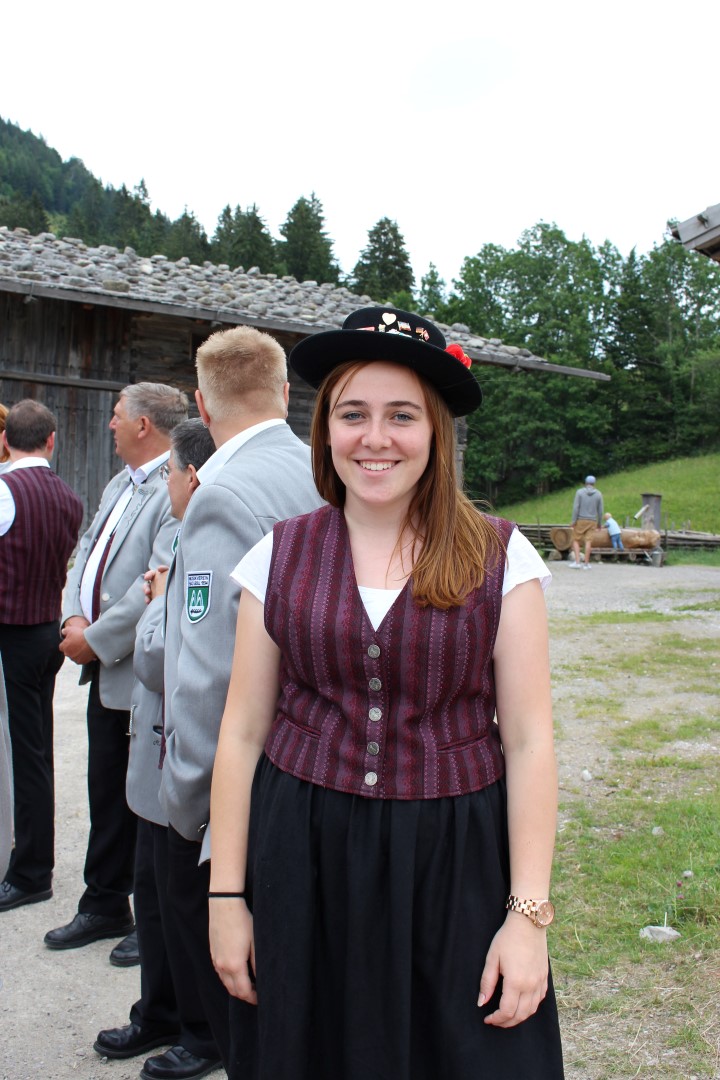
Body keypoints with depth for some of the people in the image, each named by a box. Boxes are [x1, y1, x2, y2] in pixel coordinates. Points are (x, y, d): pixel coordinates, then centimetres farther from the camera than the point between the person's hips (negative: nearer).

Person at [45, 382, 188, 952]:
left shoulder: (178, 491, -18)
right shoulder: (119, 486, 15)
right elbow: (87, 555, 17)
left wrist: (96, 640, -17)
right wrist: (75, 618, -1)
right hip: (105, 670, 9)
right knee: (107, 793, 18)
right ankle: (106, 906, 33)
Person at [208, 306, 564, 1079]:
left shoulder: (499, 559, -4)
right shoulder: (279, 557, 1)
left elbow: (528, 741, -4)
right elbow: (243, 732, 3)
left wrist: (529, 915, -8)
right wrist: (226, 896, 2)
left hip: (456, 868, -1)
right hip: (303, 863, 2)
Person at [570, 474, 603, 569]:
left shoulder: (579, 492, -4)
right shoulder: (598, 494, 2)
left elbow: (576, 507, -11)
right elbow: (600, 510, 4)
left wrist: (573, 520, -10)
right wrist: (600, 523, 13)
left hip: (580, 520, -2)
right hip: (592, 521, 2)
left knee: (576, 540, 6)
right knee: (588, 542, 2)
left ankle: (577, 562, -5)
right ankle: (586, 564, 2)